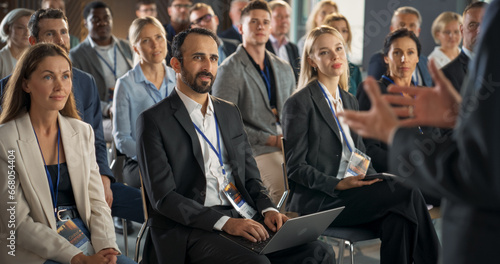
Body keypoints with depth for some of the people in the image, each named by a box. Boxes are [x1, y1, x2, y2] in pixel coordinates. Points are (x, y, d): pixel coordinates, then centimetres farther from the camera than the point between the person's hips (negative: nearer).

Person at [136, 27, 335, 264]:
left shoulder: (230, 113, 17)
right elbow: (163, 197, -10)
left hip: (241, 219, 6)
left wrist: (267, 209, -3)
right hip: (188, 229, -6)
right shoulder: (154, 120, -3)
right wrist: (224, 222, -20)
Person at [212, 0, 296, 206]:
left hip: (288, 148, 6)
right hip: (255, 150, -6)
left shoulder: (284, 69, 20)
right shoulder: (230, 69, -1)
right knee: (286, 187, -29)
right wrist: (270, 140, -11)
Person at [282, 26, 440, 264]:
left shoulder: (349, 101, 19)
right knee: (407, 192, -22)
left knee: (397, 221, -27)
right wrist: (338, 184, -20)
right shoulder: (299, 103, -4)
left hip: (350, 195, 6)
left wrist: (376, 180, -2)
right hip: (315, 201, -6)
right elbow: (294, 166, -8)